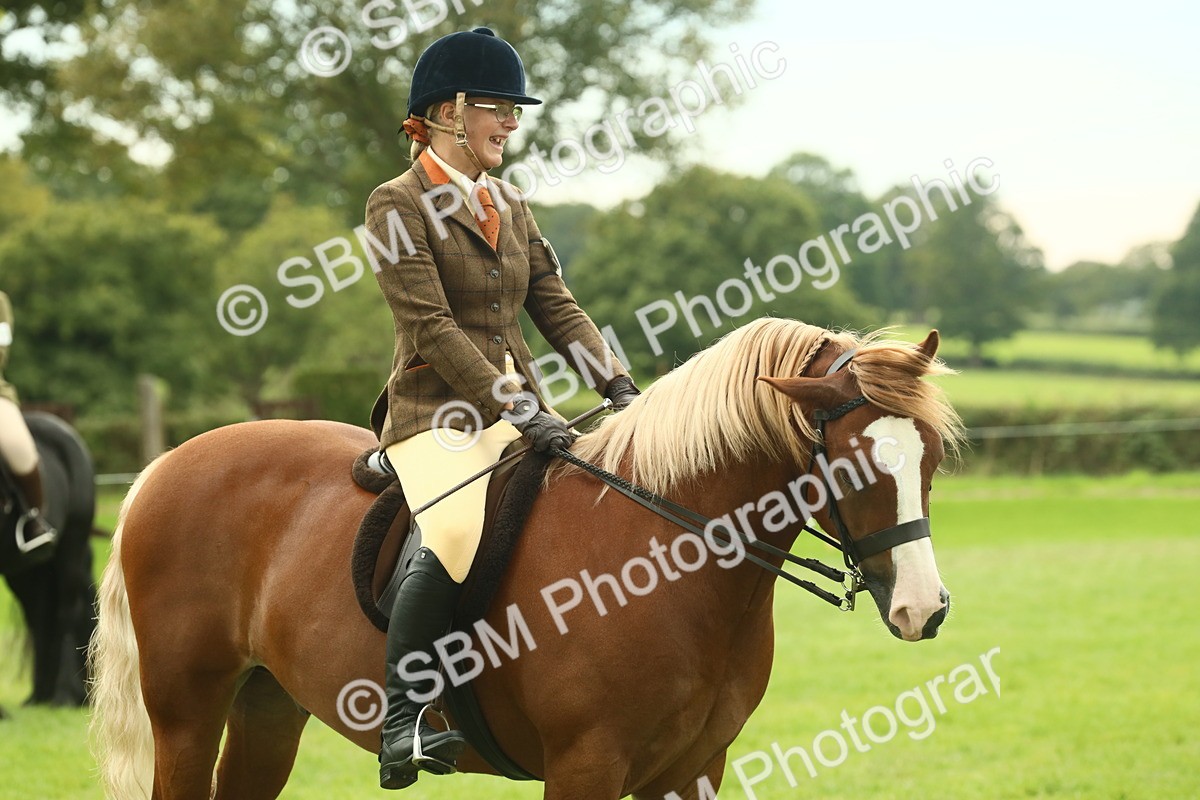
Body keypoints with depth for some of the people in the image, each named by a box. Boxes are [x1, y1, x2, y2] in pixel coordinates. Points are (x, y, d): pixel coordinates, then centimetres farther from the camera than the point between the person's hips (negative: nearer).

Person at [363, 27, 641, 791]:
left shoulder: (511, 205, 17)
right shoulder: (399, 204, -5)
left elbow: (557, 306, 13)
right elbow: (431, 328, -13)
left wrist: (620, 385, -3)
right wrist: (518, 409, -21)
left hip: (520, 406, 8)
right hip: (438, 412, -7)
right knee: (457, 533, -35)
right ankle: (405, 718, -25)